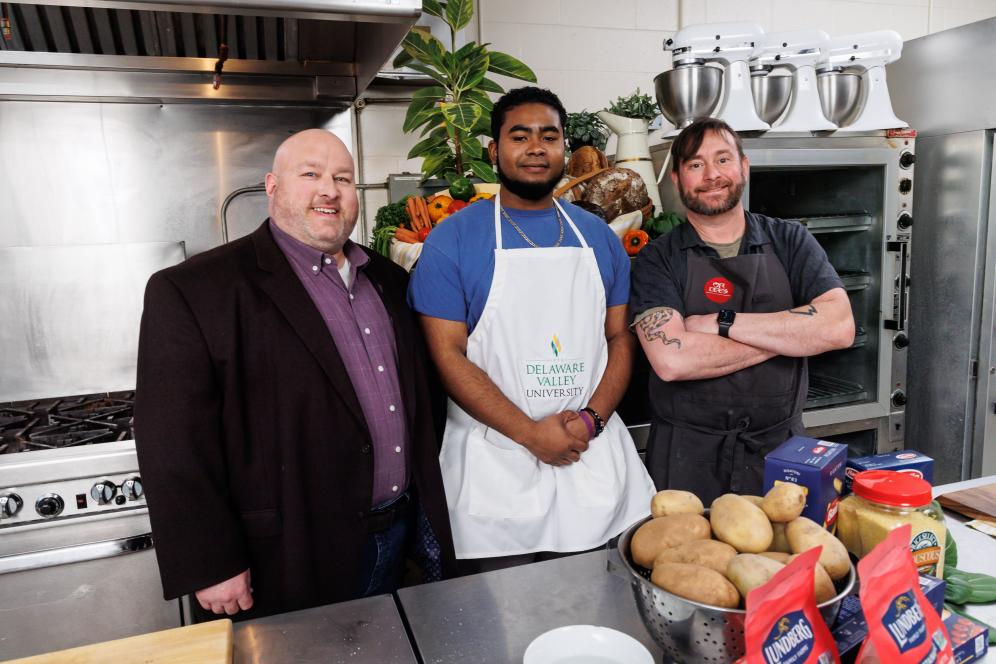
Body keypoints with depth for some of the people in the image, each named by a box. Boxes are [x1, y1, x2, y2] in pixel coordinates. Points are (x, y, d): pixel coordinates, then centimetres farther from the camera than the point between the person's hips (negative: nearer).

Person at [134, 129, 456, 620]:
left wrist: (427, 505, 13)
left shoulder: (388, 280, 7)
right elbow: (175, 445, -16)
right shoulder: (192, 290, -13)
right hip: (293, 559, -5)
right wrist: (211, 570, -17)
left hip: (400, 531, 6)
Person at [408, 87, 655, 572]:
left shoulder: (598, 237, 8)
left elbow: (621, 337, 9)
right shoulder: (452, 239, -4)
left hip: (594, 455, 4)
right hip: (496, 464, -3)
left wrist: (591, 418, -9)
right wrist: (532, 434, -15)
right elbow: (448, 355, -10)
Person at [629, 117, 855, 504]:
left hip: (780, 448, 2)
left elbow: (839, 328, -13)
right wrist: (787, 335, -13)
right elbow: (672, 360, -21)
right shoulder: (657, 259, -6)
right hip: (687, 457, -2)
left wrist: (723, 323, -17)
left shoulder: (790, 242, 2)